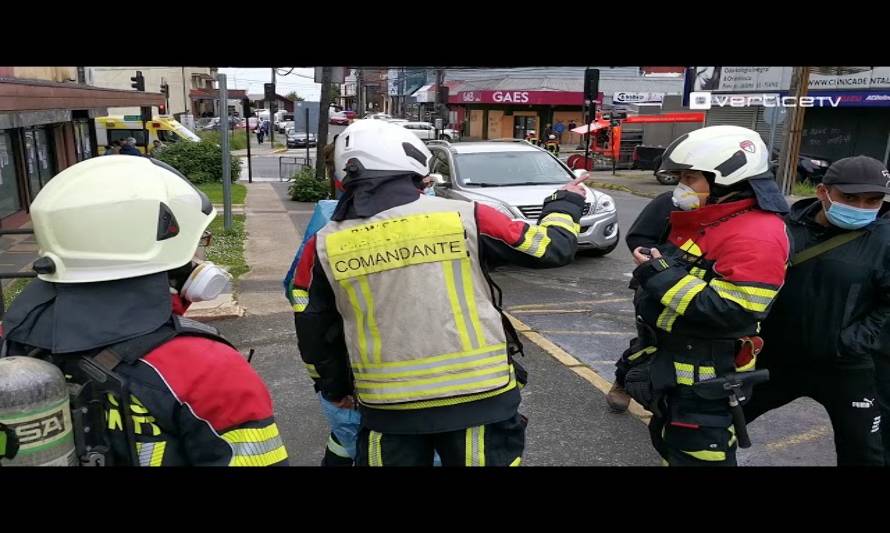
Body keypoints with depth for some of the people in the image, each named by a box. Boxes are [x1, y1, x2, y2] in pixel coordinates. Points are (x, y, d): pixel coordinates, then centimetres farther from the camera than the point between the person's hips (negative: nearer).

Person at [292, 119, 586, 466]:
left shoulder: (325, 246, -2)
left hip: (388, 407, 2)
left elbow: (313, 334, 8)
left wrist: (335, 387, 25)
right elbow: (550, 247, 1)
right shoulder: (464, 218, -10)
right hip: (480, 396, -1)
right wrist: (566, 203, 21)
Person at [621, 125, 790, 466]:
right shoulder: (705, 220, 8)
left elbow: (733, 313, -32)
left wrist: (660, 277, -29)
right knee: (669, 443, 25)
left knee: (696, 454, 4)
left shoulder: (755, 236, -25)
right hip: (670, 362, 10)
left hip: (705, 378, -10)